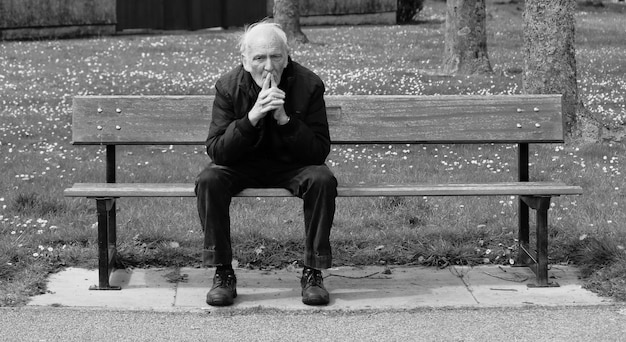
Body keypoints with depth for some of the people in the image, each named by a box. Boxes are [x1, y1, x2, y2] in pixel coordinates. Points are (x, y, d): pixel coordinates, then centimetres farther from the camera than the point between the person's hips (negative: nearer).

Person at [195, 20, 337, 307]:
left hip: (292, 166, 0)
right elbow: (216, 151, -18)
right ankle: (223, 273, -17)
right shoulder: (228, 86, -11)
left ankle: (313, 272, -17)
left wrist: (284, 118, -30)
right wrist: (252, 116, -31)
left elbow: (320, 152, -15)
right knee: (208, 180, -29)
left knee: (323, 179, -30)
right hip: (242, 166, 0)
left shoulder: (308, 85, -13)